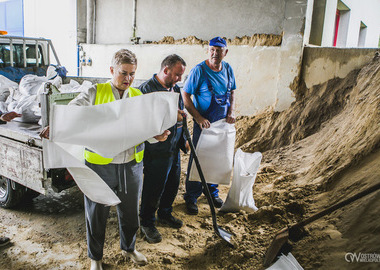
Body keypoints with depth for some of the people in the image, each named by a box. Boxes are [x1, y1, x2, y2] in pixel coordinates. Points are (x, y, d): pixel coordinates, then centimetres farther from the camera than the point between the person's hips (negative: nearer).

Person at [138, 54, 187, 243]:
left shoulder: (175, 89, 10)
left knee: (172, 185, 21)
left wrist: (183, 140, 16)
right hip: (156, 152, -8)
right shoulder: (146, 89, -17)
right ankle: (147, 223, 27)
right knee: (153, 189, 5)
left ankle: (165, 214, 44)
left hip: (174, 149, 8)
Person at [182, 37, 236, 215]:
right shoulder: (199, 71, -15)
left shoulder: (227, 69, 2)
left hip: (222, 123, 6)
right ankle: (191, 197, 19)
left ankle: (212, 191, 36)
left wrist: (231, 112, -2)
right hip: (203, 124, -5)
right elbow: (185, 96, -13)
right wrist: (198, 118, -22)